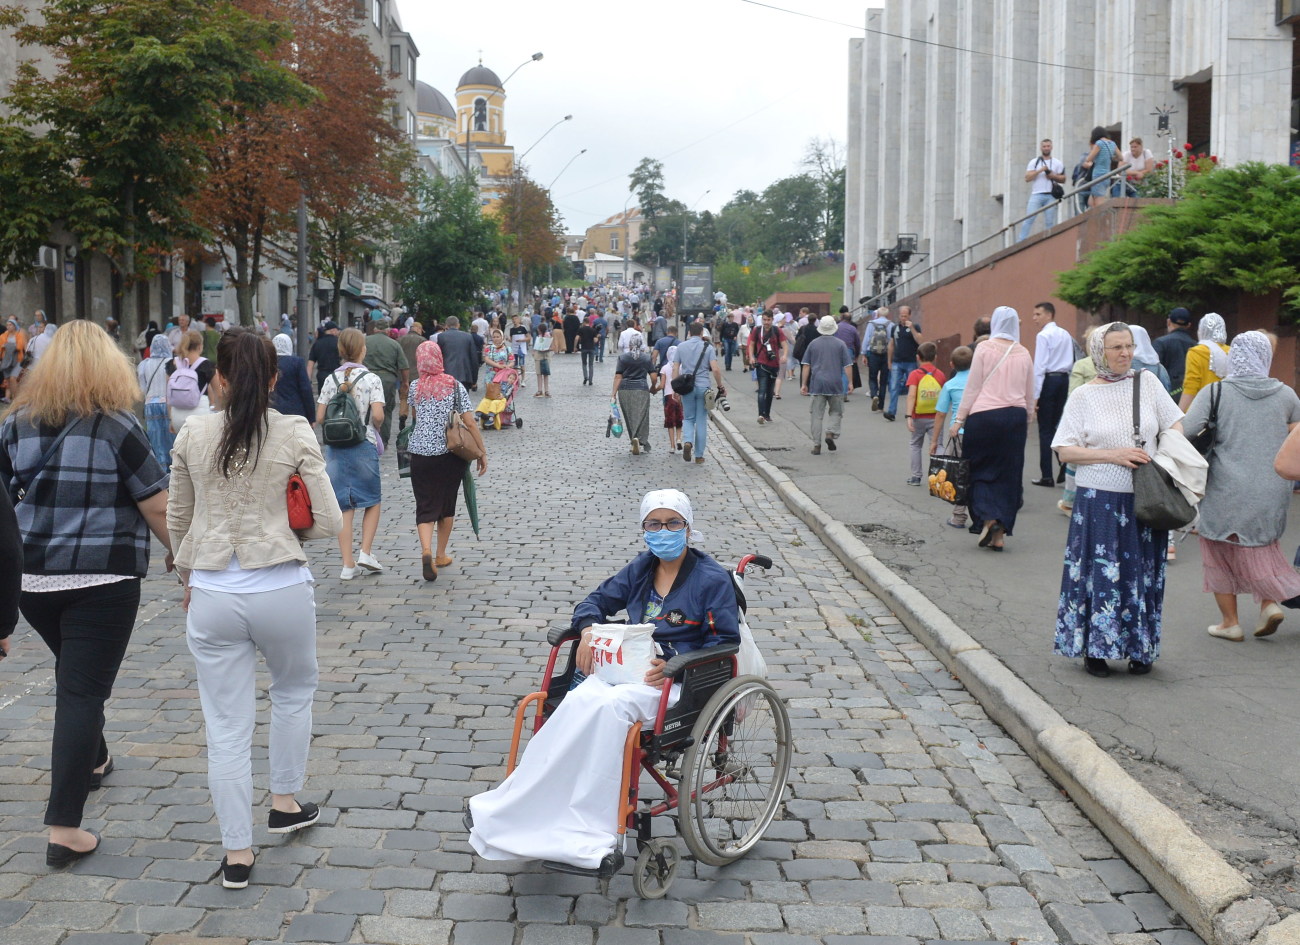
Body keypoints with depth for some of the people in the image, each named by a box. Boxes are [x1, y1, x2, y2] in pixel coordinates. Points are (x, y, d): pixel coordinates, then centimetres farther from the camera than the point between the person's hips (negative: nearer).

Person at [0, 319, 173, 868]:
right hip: (103, 578, -5)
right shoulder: (117, 427, -9)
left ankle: (91, 761, 47)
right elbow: (158, 508, -8)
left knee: (75, 674, 27)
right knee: (83, 690, -3)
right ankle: (65, 829, -5)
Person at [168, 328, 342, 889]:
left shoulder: (193, 435, 0)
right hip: (281, 590, -1)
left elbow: (177, 520, 12)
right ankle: (285, 802, 35)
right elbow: (329, 523, -7)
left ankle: (236, 852, 15)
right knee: (294, 689, 27)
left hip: (212, 595, 1)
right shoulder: (295, 434, -7)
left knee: (226, 727, 9)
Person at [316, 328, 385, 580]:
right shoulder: (370, 379, -7)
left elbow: (319, 417, 0)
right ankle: (365, 553, 4)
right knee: (372, 501, 15)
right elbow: (378, 415, -17)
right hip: (364, 445, -3)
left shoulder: (331, 379, 3)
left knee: (343, 506, 6)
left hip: (335, 446, 3)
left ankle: (348, 564, 7)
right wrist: (375, 427, 4)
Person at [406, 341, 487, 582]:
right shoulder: (455, 386, -4)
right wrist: (482, 452, 1)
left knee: (425, 506, 1)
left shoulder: (414, 387, 1)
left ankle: (426, 551, -23)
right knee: (447, 504, 16)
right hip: (450, 454, 0)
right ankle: (441, 555, 25)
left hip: (420, 454, 0)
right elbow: (470, 423, -6)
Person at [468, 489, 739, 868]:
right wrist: (587, 629, 0)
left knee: (609, 705, -35)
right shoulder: (641, 569, 17)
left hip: (679, 681, -5)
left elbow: (726, 642, -5)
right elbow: (599, 599, 24)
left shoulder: (712, 578, -1)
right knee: (581, 699, -30)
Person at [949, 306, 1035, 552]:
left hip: (984, 415, -3)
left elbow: (973, 387, -4)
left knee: (980, 469, 9)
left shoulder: (985, 348, -3)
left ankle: (987, 518, -10)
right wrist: (1026, 424, 27)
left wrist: (959, 420, 1)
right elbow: (1030, 395, 15)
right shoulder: (1023, 354, 9)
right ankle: (999, 534, 7)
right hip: (1015, 417, 3)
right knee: (1008, 474, 7)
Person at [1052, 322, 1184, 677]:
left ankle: (1140, 650, 20)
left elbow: (1175, 425, 10)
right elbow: (1065, 450, -3)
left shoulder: (1147, 382, 6)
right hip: (1100, 499, -2)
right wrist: (1113, 454, -13)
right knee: (1099, 571, 0)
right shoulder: (1084, 396, 0)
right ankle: (1095, 648, 13)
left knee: (1142, 575, 7)